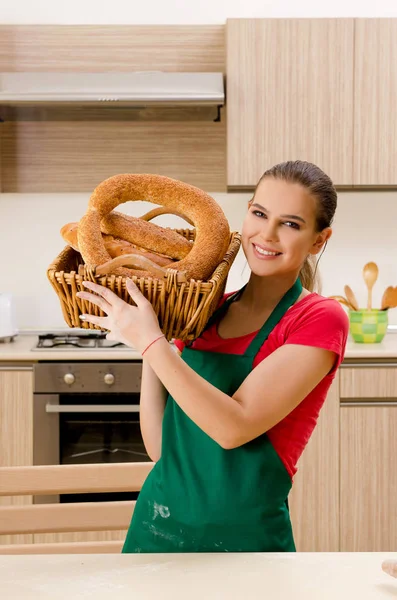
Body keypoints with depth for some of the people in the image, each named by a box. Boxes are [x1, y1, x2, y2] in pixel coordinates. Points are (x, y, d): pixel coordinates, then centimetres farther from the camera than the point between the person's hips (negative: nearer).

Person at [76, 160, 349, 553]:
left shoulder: (320, 318, -12)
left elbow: (235, 427, -21)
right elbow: (159, 447, -2)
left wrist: (150, 342, -21)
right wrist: (144, 341, -7)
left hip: (238, 533, -4)